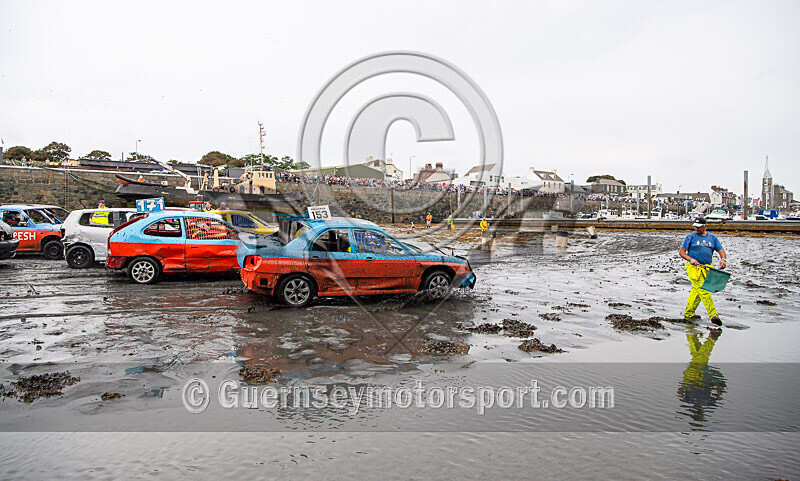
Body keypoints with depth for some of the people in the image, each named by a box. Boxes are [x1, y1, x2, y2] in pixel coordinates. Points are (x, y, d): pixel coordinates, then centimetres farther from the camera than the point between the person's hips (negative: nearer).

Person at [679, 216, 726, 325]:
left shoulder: (712, 237, 13)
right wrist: (690, 259, -17)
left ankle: (688, 313, 19)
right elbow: (681, 252, 1)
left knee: (697, 291, 8)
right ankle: (713, 316, -15)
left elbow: (721, 250, 10)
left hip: (706, 268, 5)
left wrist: (723, 259, -12)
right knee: (704, 291, -13)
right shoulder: (690, 236, 2)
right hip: (694, 267, -4)